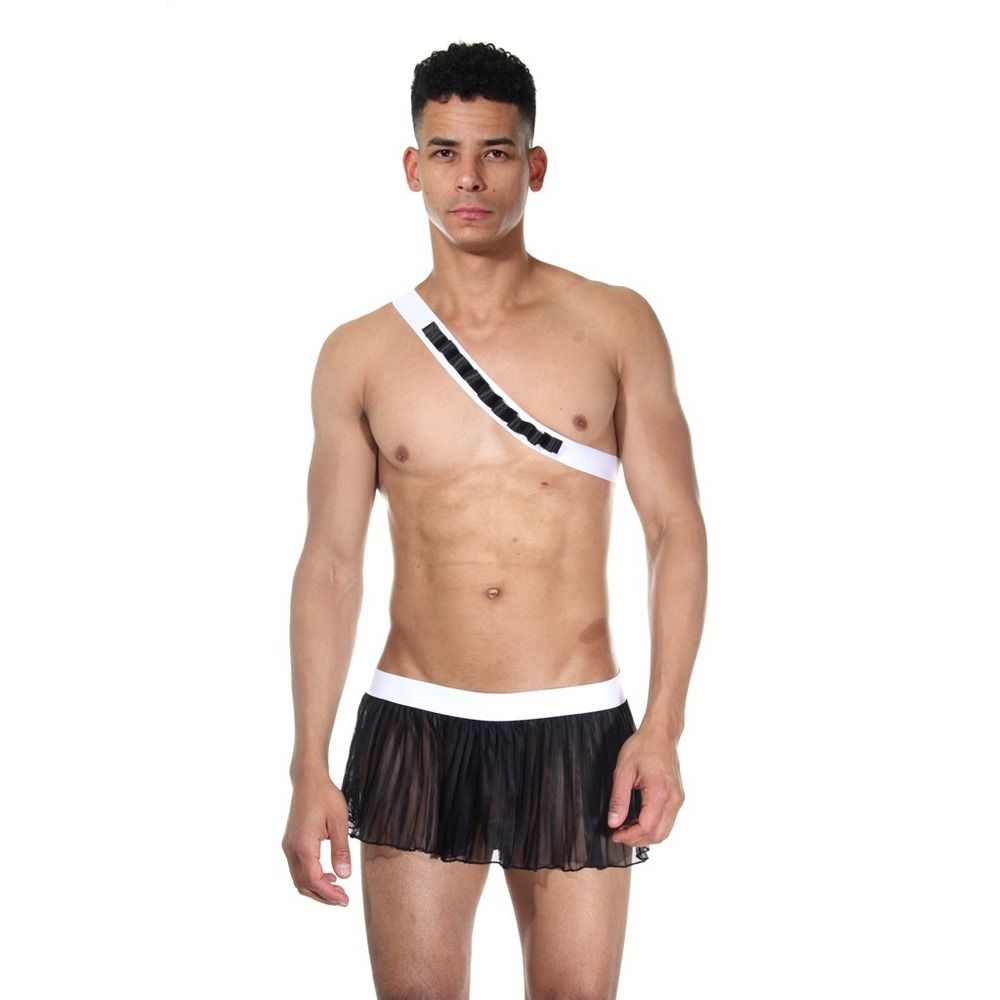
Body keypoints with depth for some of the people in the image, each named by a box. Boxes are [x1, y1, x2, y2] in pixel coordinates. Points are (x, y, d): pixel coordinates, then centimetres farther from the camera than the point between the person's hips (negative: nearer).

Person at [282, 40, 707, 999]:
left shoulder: (615, 326, 1)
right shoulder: (358, 355, 3)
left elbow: (676, 530, 0)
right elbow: (330, 563, 4)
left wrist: (663, 726, -9)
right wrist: (310, 770, -1)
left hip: (575, 730, -1)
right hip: (413, 730, 1)